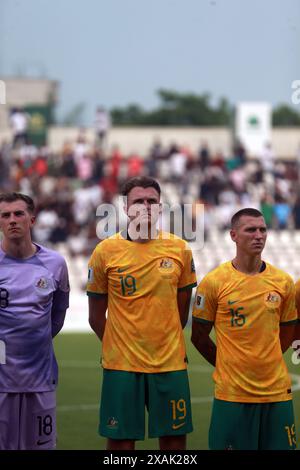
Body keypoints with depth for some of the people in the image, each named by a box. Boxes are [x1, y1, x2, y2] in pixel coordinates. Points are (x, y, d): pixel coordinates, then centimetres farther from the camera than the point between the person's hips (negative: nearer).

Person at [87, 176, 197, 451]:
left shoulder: (179, 249, 4)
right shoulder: (106, 251, -2)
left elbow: (182, 309, 12)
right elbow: (96, 316, 6)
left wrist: (166, 344, 9)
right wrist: (117, 346, 4)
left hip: (170, 364, 2)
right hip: (121, 365, -2)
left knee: (174, 438, 5)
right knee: (121, 441, 2)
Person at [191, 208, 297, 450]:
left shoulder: (283, 282, 5)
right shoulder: (214, 282, -4)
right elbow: (199, 337, 4)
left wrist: (263, 363, 11)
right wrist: (227, 366, 7)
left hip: (277, 391, 3)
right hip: (232, 394, -3)